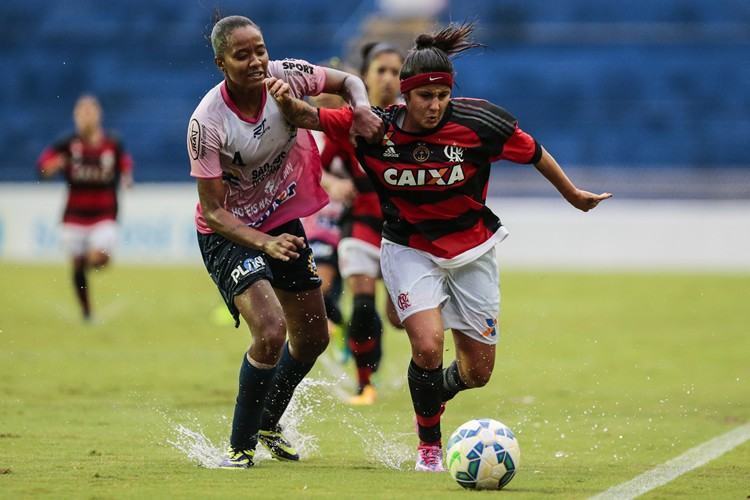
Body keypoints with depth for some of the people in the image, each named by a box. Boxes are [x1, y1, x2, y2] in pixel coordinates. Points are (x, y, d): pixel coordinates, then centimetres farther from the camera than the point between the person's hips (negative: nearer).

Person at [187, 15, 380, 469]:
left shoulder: (286, 76, -17)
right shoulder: (207, 122, -29)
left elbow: (348, 81, 2)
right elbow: (213, 211, -25)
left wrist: (361, 108, -21)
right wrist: (265, 244, -39)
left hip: (284, 220, 6)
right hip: (229, 232, -6)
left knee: (314, 338, 14)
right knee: (270, 333, -25)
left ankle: (269, 424, 42)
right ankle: (241, 446, -5)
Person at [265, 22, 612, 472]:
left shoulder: (478, 122, -19)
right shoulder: (374, 128, -17)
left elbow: (535, 153, -4)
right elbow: (312, 118, -14)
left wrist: (575, 197, 9)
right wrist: (289, 102, -37)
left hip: (471, 250, 1)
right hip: (410, 251, -1)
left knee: (478, 373, 5)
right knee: (428, 346, -23)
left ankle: (430, 396, 42)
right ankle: (429, 444, 2)